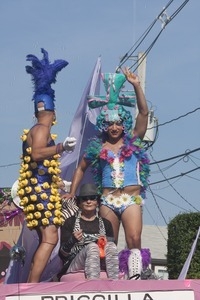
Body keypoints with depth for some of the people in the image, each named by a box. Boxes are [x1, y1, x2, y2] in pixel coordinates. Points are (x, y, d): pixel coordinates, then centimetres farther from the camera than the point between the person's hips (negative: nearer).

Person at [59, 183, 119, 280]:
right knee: (92, 246, -32)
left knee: (110, 245, -26)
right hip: (74, 265, -3)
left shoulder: (105, 224, 17)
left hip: (101, 264, 3)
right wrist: (72, 240, -18)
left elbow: (112, 249, 14)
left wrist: (105, 243, -8)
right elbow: (63, 253, 2)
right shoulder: (70, 222, 8)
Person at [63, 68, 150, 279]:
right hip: (108, 200, 2)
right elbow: (81, 168, 23)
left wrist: (136, 85, -7)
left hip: (131, 200, -2)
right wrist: (72, 192, 16)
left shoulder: (133, 141, 8)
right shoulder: (98, 147, 11)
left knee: (134, 240, -19)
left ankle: (135, 276, -23)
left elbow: (143, 113, -1)